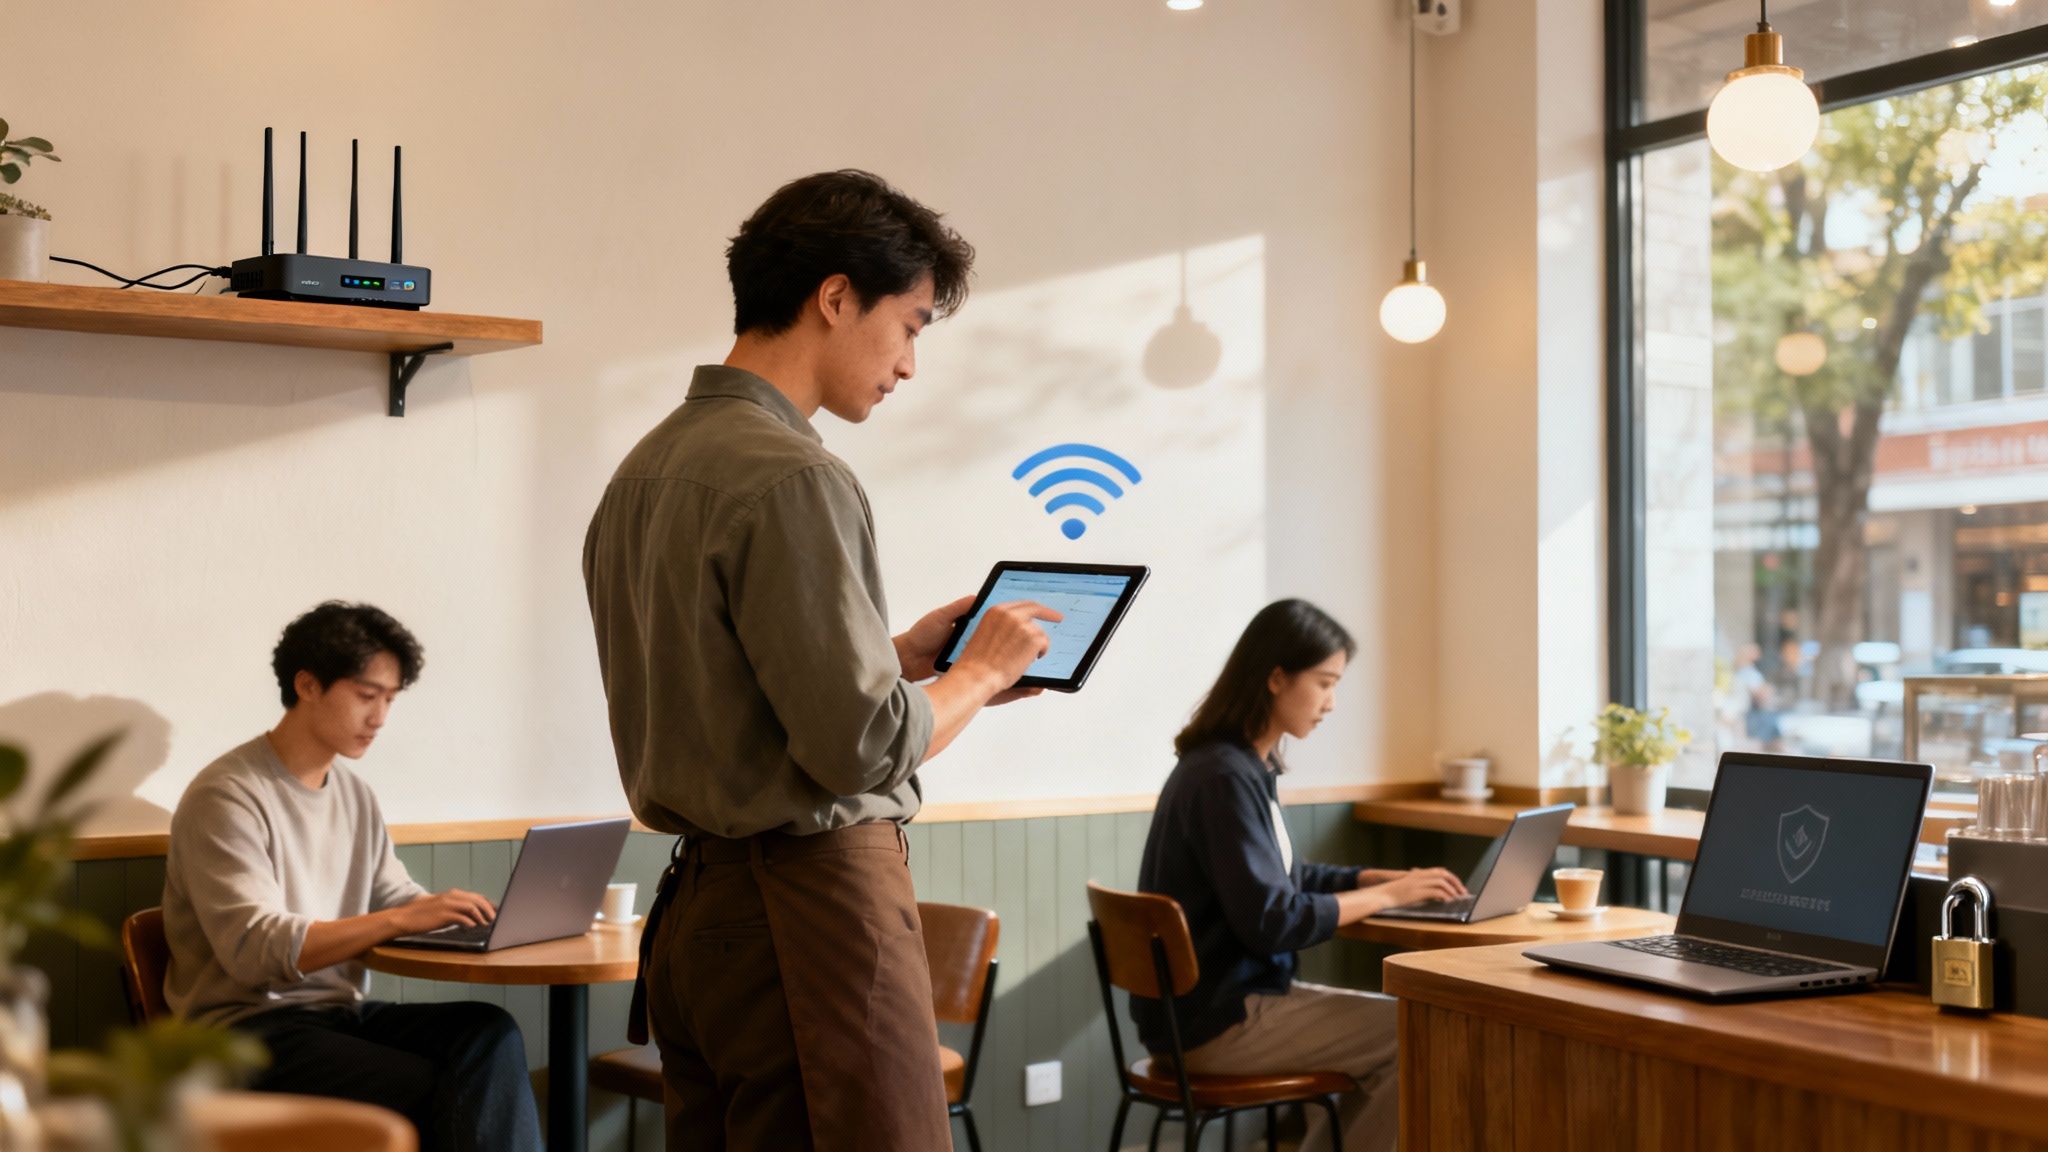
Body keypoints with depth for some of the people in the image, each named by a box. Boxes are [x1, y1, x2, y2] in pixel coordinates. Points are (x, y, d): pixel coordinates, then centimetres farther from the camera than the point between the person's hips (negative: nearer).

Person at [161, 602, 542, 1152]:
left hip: (342, 1013, 7)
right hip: (252, 1028, -7)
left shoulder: (355, 794, 14)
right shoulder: (226, 797, -11)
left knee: (489, 1033, -21)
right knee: (437, 1091, -27)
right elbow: (255, 950, -22)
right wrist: (400, 919, -29)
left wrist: (455, 912, -8)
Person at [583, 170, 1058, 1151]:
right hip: (810, 908, -10)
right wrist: (983, 670, -2)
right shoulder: (791, 479, -16)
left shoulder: (645, 469, 13)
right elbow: (863, 746, -19)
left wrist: (901, 656, 16)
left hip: (691, 905, 10)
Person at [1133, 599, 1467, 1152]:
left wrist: (1388, 876, 8)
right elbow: (1270, 922, -23)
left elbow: (1280, 877, 20)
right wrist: (1386, 896, -14)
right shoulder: (1225, 777, -20)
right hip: (1214, 1022, -10)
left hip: (1228, 999, 10)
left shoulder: (1245, 766, 9)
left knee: (1388, 1023, 18)